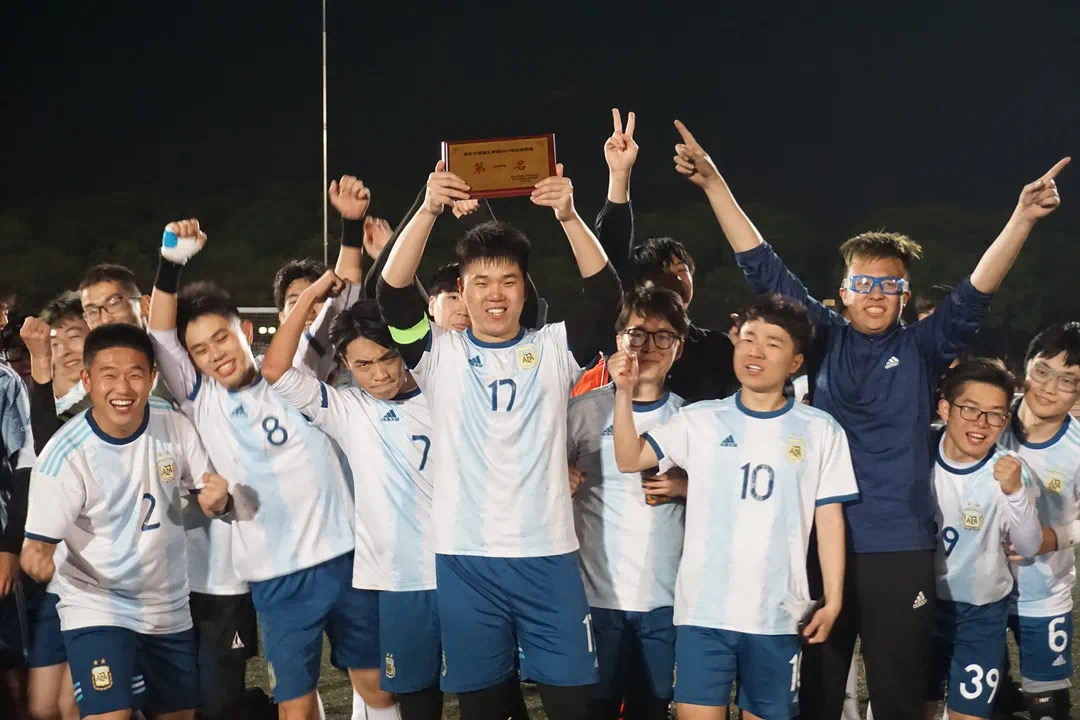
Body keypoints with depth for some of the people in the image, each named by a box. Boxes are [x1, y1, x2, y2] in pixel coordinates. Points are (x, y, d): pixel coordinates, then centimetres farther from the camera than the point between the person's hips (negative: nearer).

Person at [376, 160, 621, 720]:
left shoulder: (552, 349, 5)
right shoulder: (440, 354, 4)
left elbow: (605, 295, -9)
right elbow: (393, 293, -10)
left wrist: (569, 216, -23)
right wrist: (428, 210, -22)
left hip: (547, 554, 0)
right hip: (464, 558, 0)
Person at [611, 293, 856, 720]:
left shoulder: (820, 431, 5)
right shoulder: (700, 420, 5)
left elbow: (829, 518, 5)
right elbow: (629, 459, -1)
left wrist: (833, 600, 1)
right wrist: (625, 392, -12)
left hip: (778, 614, 0)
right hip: (702, 609, 0)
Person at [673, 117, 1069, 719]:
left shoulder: (923, 349, 4)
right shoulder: (824, 339, 6)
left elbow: (974, 295, -9)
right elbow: (763, 268, 4)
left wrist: (1023, 218, -23)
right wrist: (714, 183, 0)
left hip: (899, 550, -1)